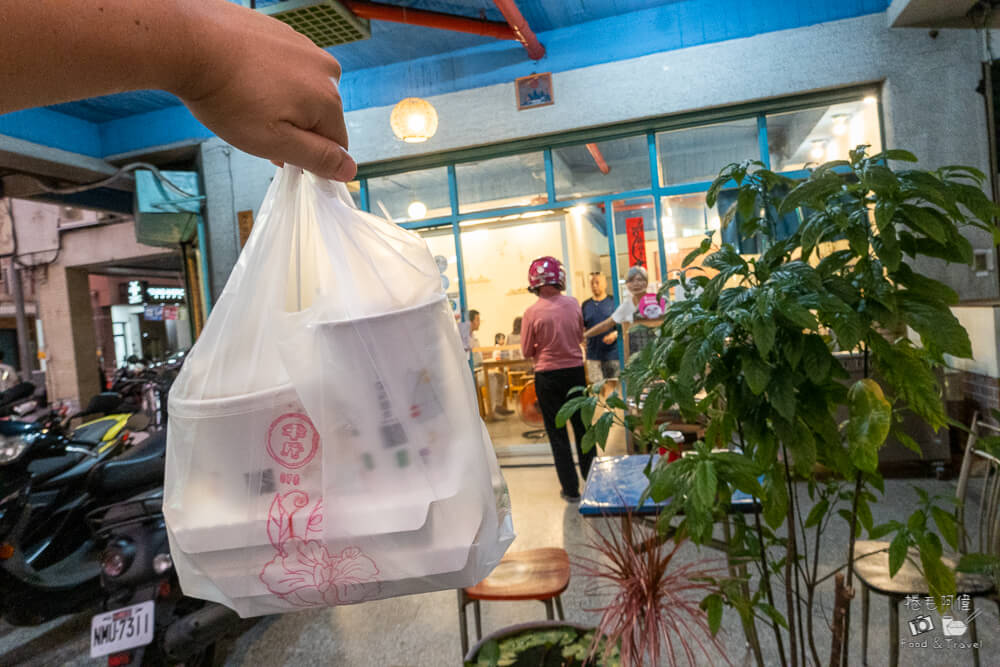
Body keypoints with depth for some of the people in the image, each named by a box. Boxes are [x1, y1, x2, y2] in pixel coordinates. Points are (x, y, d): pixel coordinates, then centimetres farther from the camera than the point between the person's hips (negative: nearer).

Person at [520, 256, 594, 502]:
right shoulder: (573, 304, -4)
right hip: (576, 371, 3)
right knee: (582, 428, 18)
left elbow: (527, 352, -6)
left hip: (548, 377, -3)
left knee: (557, 434, 8)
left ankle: (571, 489, 15)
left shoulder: (532, 312, -15)